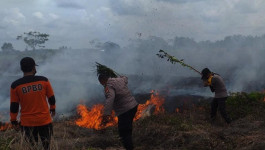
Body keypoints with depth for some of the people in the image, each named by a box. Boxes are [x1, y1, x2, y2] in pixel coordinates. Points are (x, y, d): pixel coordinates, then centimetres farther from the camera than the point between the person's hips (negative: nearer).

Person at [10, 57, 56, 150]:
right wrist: (52, 108, 21)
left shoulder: (15, 85, -11)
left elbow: (14, 106, -4)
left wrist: (13, 120, 11)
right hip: (44, 120, 0)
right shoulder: (44, 80, -9)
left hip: (27, 122, 0)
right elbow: (51, 98, 3)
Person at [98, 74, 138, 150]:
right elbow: (125, 79, 36)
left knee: (123, 133, -6)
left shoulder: (109, 86, -16)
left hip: (125, 111, -10)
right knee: (128, 129, 28)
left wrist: (106, 115, -44)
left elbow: (110, 98, -35)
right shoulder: (119, 80, 10)